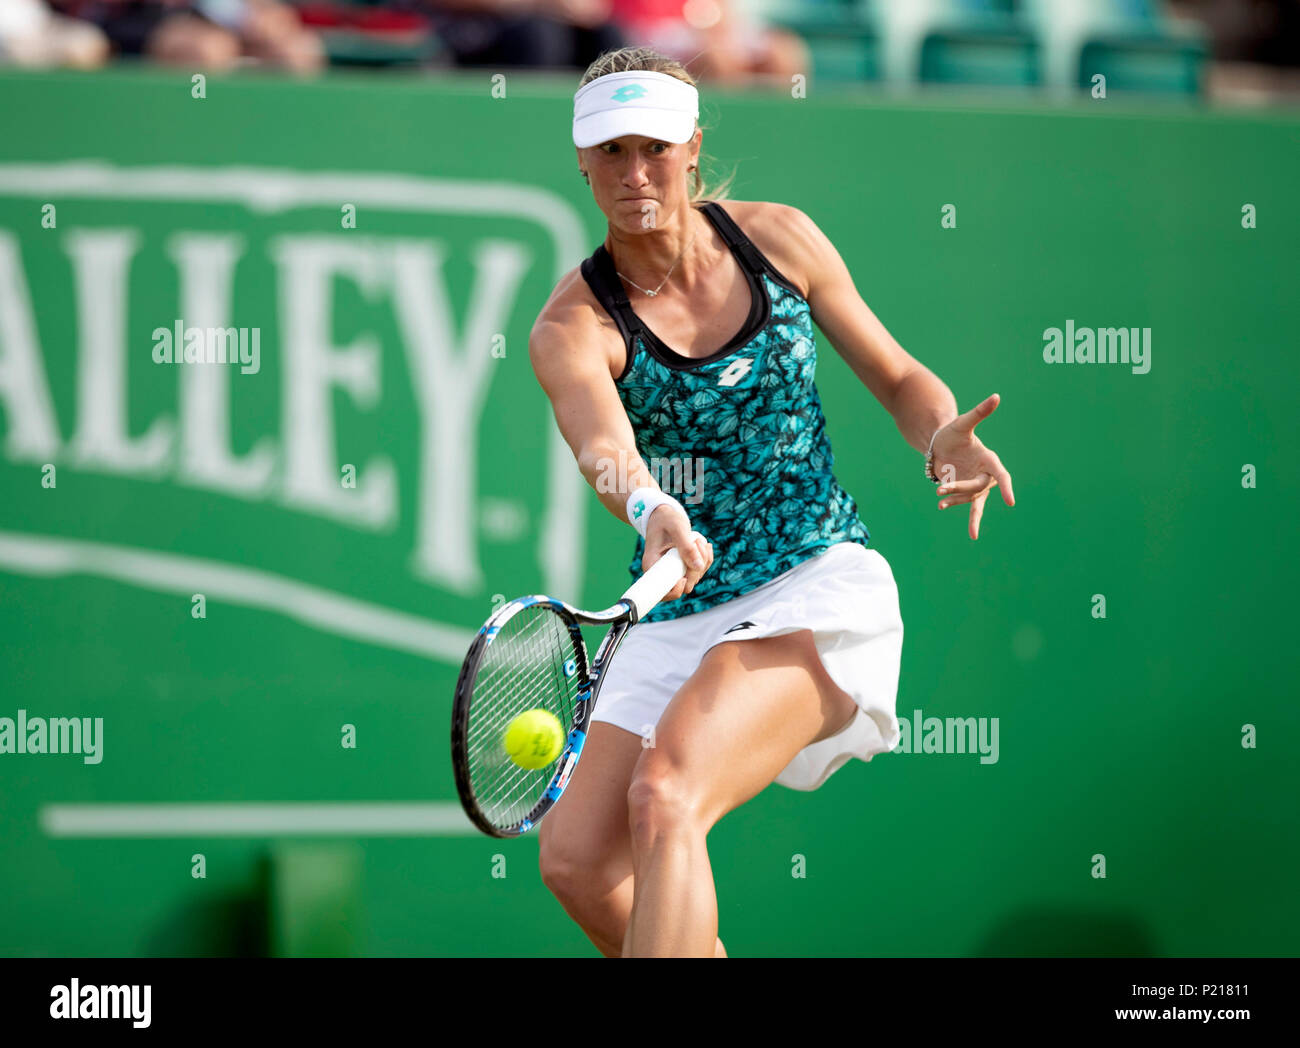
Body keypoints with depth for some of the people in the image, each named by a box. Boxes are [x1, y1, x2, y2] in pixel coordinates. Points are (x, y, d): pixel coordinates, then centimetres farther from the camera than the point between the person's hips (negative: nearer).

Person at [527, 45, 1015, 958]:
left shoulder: (778, 238, 0)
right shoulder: (574, 325, -7)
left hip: (824, 583, -2)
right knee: (576, 860, -10)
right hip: (681, 611, 2)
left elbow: (899, 377, 11)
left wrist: (943, 439, -13)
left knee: (664, 796, -27)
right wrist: (651, 511, -53)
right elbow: (601, 444, -29)